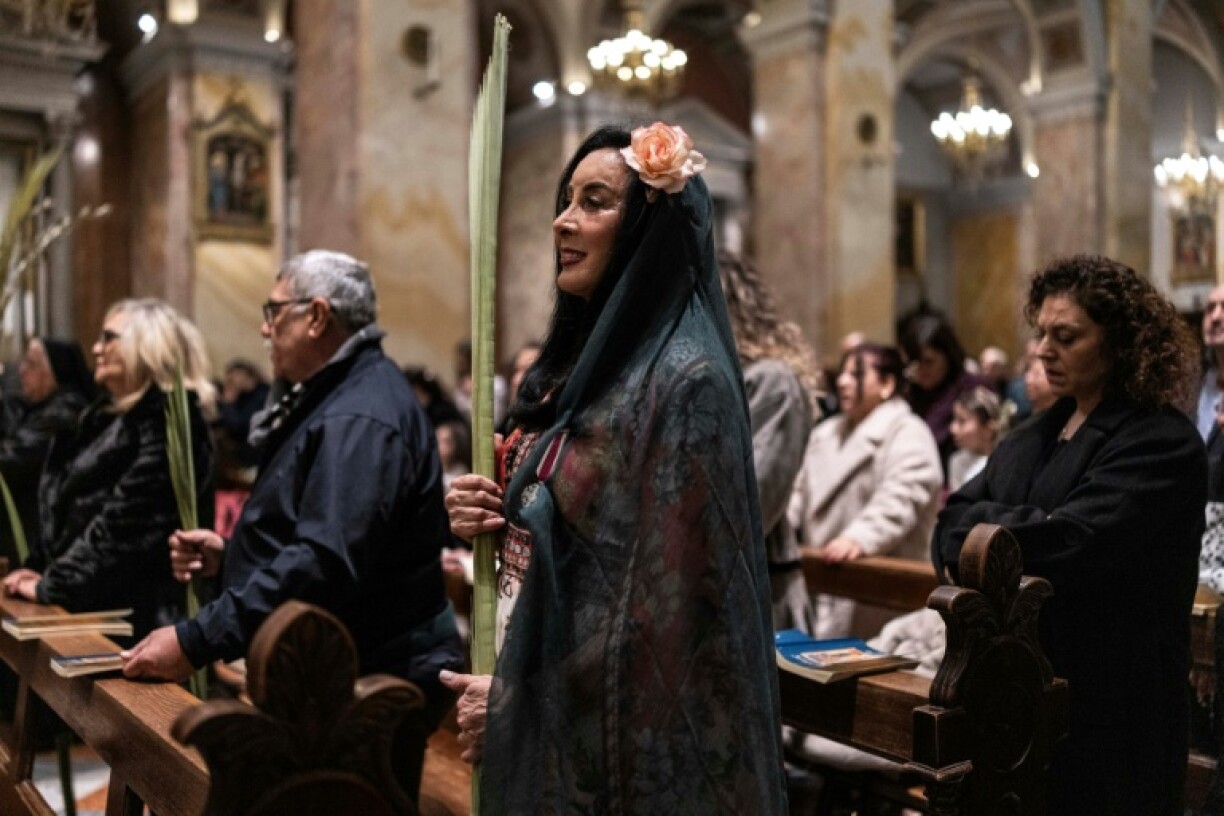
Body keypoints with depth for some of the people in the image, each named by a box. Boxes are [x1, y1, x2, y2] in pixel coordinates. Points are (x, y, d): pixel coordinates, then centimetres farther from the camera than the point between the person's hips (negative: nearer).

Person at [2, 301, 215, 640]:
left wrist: (52, 585, -17)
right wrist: (37, 568, 6)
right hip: (89, 606, 9)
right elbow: (63, 505, 18)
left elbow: (128, 525, -20)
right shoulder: (107, 416, 17)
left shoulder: (168, 424, -13)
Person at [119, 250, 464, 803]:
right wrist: (228, 552, 8)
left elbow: (325, 562, -32)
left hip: (372, 690, -11)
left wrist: (195, 642, -28)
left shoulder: (360, 420, -22)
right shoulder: (332, 399, 15)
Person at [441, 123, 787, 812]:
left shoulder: (683, 380, -19)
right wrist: (491, 516, -5)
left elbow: (669, 599, -21)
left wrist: (516, 699, -15)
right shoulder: (585, 357, 7)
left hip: (621, 736, -8)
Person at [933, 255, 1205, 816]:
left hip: (1105, 704, -7)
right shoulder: (1037, 434, 14)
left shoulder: (1162, 443, -11)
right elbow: (954, 518, 5)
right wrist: (1014, 523, -16)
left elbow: (1068, 544, -23)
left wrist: (978, 523, -8)